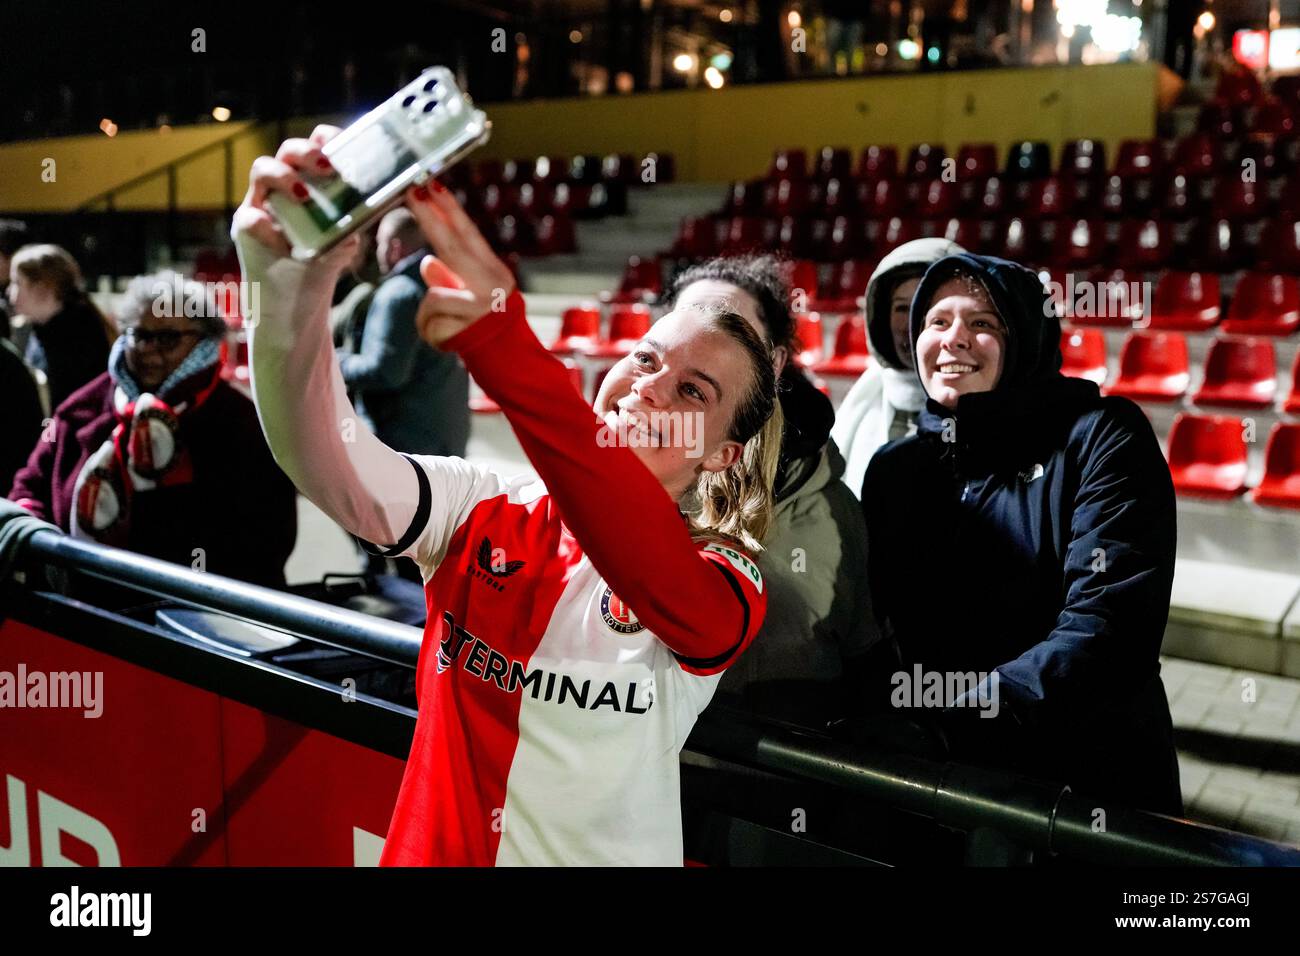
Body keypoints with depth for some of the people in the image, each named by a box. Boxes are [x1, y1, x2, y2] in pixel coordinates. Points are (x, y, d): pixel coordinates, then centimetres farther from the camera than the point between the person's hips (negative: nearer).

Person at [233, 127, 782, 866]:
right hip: (431, 849, 2)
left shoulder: (729, 587, -8)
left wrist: (502, 348, -39)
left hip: (604, 853, -2)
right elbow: (330, 463, -18)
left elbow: (652, 570, -29)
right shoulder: (485, 512, -3)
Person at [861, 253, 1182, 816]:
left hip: (1096, 781, -4)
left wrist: (960, 717, -31)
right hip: (944, 784, 4)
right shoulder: (894, 467, 3)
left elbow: (1107, 623, -22)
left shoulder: (1099, 437, -10)